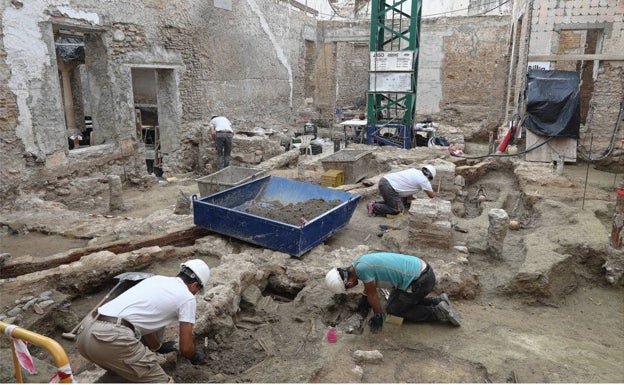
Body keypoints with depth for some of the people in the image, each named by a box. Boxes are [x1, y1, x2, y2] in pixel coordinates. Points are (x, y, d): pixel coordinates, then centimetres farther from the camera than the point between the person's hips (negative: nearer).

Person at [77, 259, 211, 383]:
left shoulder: (156, 279, 26)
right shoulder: (187, 297, 6)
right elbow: (186, 348, 8)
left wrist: (159, 347, 53)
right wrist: (195, 357, 31)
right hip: (113, 339, -9)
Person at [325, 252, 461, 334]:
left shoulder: (361, 268, -21)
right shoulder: (359, 262, 7)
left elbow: (372, 294, -9)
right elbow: (368, 286, 27)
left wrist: (378, 317, 5)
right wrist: (363, 301, 37)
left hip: (420, 281, -10)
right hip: (423, 269, 10)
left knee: (393, 309, 6)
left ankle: (438, 312, 3)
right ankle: (438, 301, 19)